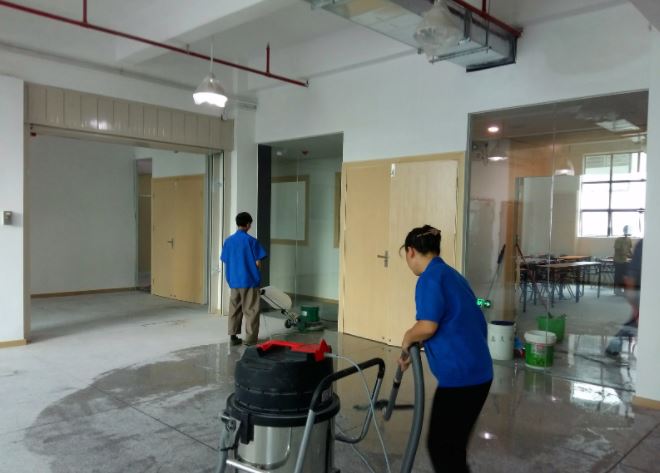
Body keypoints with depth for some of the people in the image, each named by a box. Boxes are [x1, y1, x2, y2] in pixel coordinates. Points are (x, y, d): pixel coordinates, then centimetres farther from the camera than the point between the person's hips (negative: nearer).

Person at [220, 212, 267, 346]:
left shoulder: (228, 241, 4)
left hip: (233, 281, 5)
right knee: (250, 310, 4)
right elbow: (258, 263, -10)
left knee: (234, 309, 14)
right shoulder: (251, 241, -11)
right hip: (249, 281, -5)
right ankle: (250, 338, 5)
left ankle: (233, 336, 17)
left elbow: (225, 263, 8)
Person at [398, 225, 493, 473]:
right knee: (453, 444, 20)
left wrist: (407, 338, -3)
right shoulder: (450, 274, 16)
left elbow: (428, 326, -24)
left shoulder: (431, 277, -12)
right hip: (477, 372, 9)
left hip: (460, 375, -9)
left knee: (440, 445, 5)